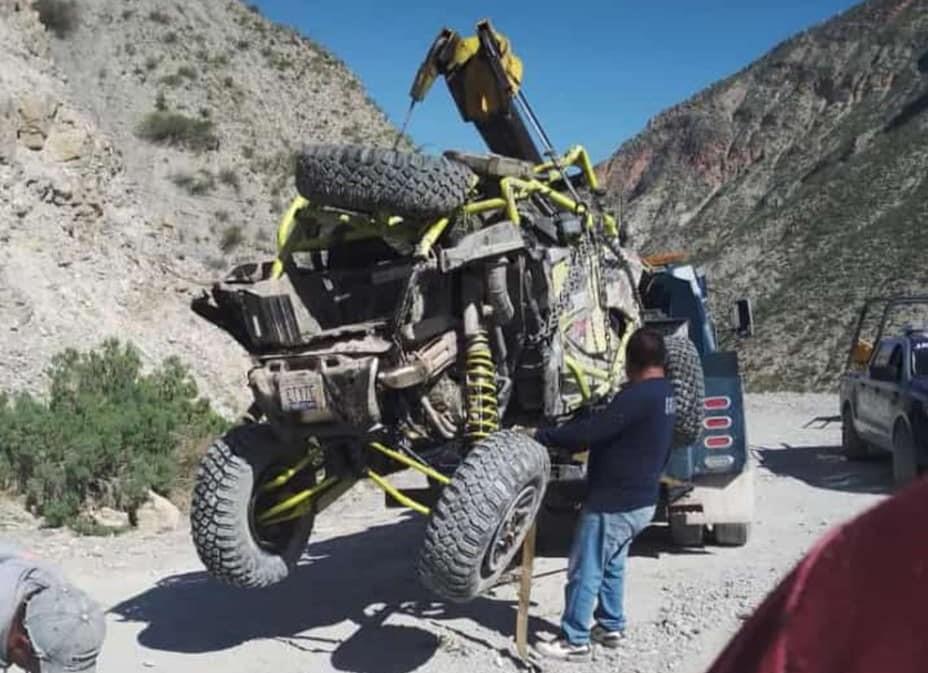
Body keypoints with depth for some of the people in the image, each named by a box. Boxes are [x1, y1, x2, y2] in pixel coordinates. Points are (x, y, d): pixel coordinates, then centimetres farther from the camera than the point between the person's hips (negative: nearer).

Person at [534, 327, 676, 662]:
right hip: (641, 499, 10)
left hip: (613, 503, -9)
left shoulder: (638, 395, -24)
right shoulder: (664, 392, 7)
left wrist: (541, 436, -21)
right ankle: (611, 627, 32)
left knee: (585, 571, 0)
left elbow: (588, 432, -27)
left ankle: (575, 641, 6)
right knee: (611, 566, 22)